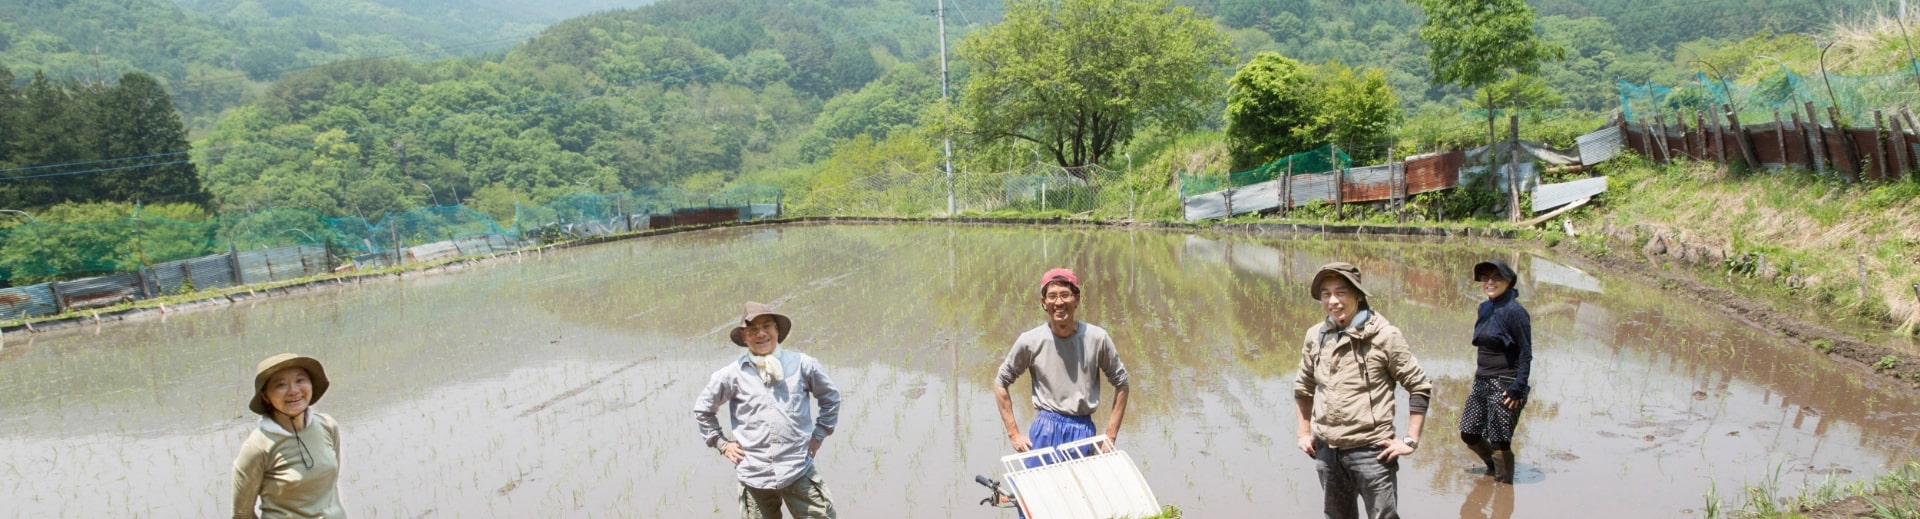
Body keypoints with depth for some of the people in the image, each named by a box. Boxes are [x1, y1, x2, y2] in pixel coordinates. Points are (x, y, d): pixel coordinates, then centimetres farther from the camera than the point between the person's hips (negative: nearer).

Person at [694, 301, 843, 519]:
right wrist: (722, 443, 10)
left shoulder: (802, 364, 2)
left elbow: (831, 397, 16)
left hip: (800, 471, 0)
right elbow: (702, 409, 14)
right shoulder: (733, 374, 0)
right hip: (755, 475, 0)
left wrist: (819, 434, 10)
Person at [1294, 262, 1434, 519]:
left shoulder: (1384, 336, -10)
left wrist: (1411, 440, -7)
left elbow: (1420, 387, -4)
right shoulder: (1315, 336, 3)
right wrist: (1304, 433, 14)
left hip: (1371, 450, -5)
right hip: (1326, 451, 5)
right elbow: (1303, 388, 18)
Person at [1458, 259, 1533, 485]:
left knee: (1499, 442, -2)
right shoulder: (1485, 308, 9)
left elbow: (1526, 354, -14)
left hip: (1504, 386, -8)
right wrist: (1480, 372, 15)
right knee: (1469, 434, 15)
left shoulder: (1514, 311, -14)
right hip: (1481, 382, 8)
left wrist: (1518, 388, -18)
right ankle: (1494, 466, 40)